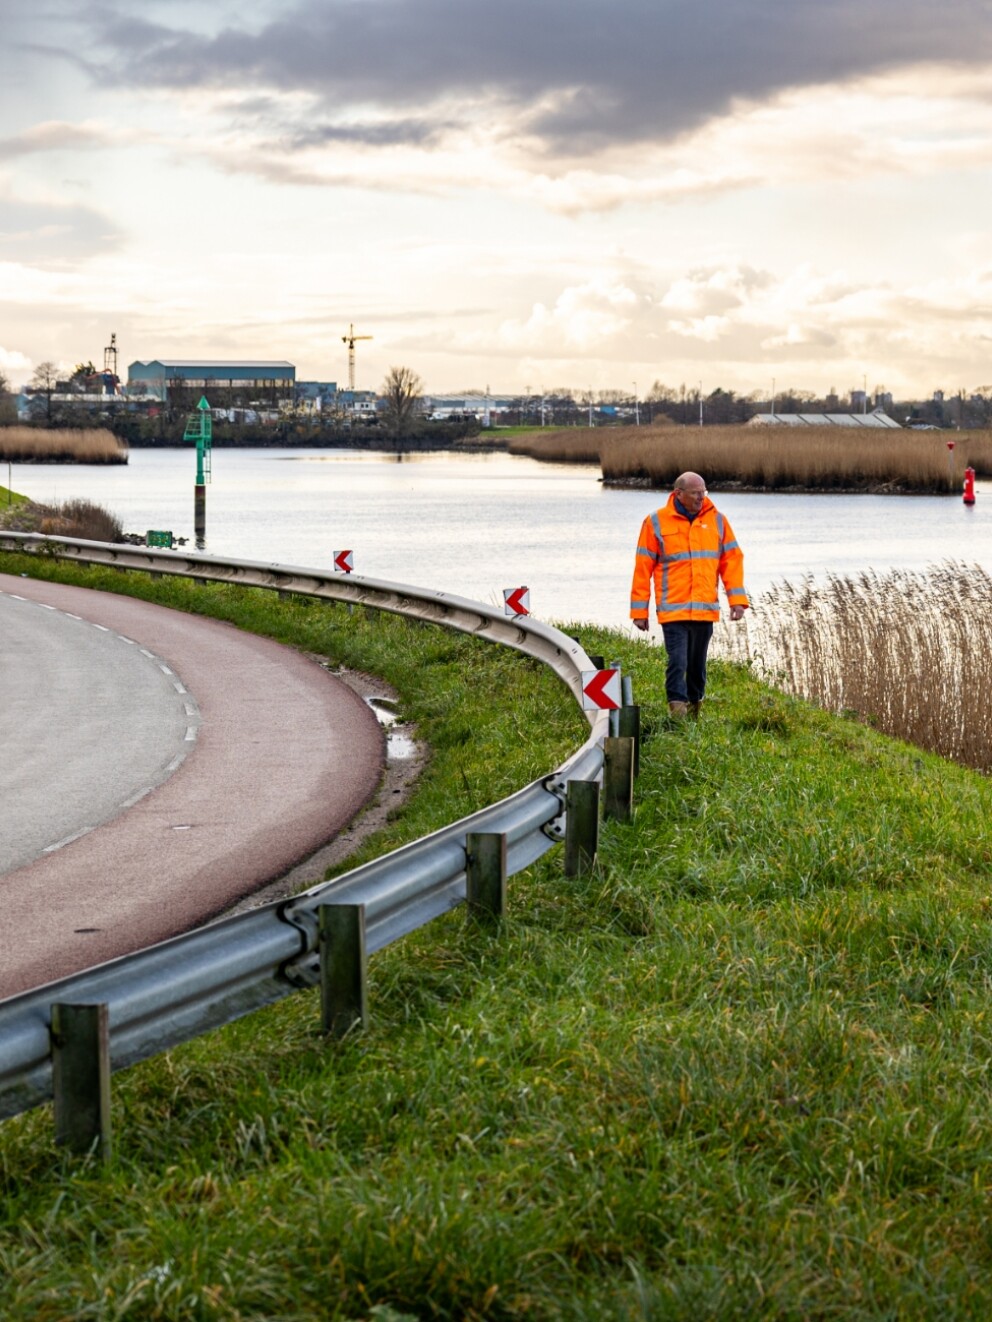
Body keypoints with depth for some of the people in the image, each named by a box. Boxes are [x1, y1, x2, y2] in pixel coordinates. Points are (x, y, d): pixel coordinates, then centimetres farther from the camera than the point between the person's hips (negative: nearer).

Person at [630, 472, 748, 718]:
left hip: (705, 609, 3)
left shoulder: (716, 520, 8)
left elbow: (732, 559, 9)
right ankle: (678, 717, -13)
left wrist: (737, 599, 0)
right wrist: (639, 610, 0)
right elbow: (643, 568, 1)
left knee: (698, 665, 13)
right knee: (678, 663, -12)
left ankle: (694, 714, 25)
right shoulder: (656, 522, -1)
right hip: (673, 610, -3)